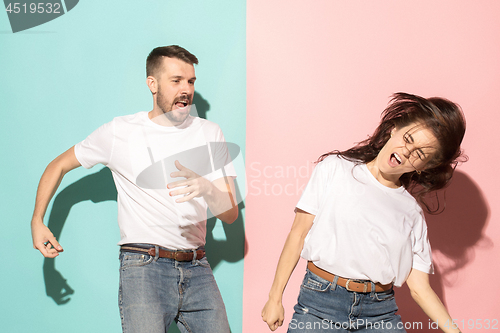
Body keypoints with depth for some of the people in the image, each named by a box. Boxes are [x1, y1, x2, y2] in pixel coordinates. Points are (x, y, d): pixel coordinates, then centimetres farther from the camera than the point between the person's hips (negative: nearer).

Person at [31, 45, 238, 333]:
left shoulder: (209, 133, 7)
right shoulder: (120, 133, 3)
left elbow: (231, 213, 2)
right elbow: (59, 166, 17)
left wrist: (206, 188, -19)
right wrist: (37, 221, 6)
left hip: (197, 269, 3)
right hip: (144, 266, -3)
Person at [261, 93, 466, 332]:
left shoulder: (412, 212, 7)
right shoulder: (334, 169, 2)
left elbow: (419, 288, 4)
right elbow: (298, 234, 1)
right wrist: (275, 299, 0)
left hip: (380, 312, 2)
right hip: (320, 304, -2)